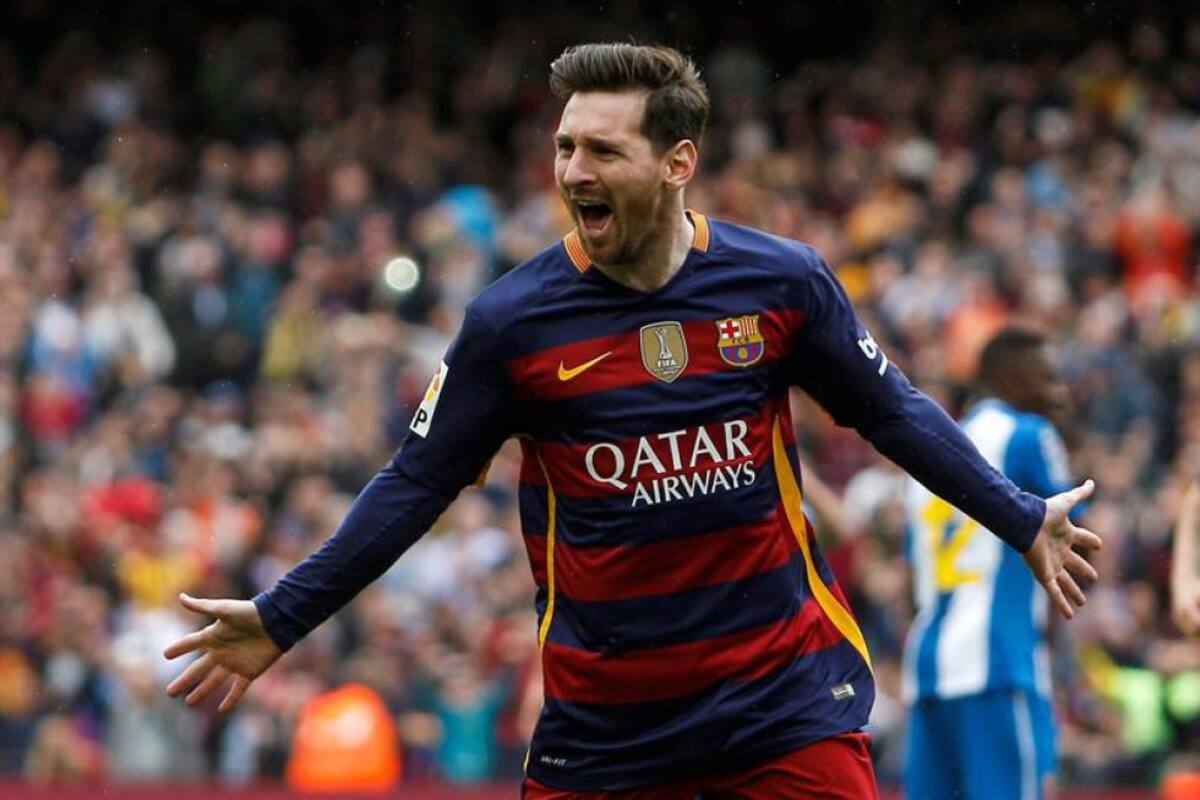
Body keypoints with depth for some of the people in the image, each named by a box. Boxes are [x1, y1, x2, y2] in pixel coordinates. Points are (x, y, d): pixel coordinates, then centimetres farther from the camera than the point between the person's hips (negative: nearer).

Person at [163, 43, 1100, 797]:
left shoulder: (783, 281, -4)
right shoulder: (512, 319, -6)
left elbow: (893, 411, 10)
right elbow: (417, 484, 2)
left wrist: (1022, 520, 13)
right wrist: (280, 619, 1)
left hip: (786, 694, 0)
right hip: (601, 714, 0)